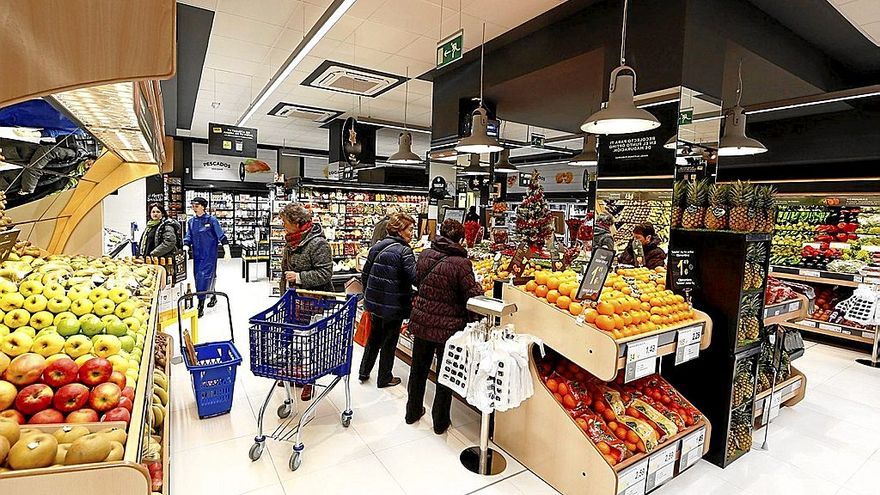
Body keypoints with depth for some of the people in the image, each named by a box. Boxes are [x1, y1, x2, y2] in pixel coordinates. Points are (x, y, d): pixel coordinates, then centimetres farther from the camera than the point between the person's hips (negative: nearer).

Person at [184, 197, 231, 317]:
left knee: (204, 277, -12)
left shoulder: (211, 220, -6)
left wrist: (227, 252, -11)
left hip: (210, 254, -6)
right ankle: (213, 296, 34)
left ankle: (200, 307, -9)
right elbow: (188, 238, 10)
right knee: (198, 277, 13)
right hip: (197, 255, 6)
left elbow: (222, 236, -7)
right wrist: (185, 250, -6)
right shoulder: (191, 222, 9)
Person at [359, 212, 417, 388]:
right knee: (389, 342, 10)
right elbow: (414, 278, -24)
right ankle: (384, 378, 24)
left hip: (374, 302, 7)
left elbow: (365, 274, 10)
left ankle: (364, 372, 33)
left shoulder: (376, 247, 4)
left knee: (374, 338, 23)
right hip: (394, 306, -6)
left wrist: (369, 295, 20)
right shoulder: (404, 251, -17)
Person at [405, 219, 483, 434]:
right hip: (447, 326, -4)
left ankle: (413, 411, 41)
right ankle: (440, 422, 29)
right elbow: (473, 295, -17)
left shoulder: (425, 255, -4)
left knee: (419, 368, 22)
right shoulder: (461, 263, -19)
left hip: (421, 321, 5)